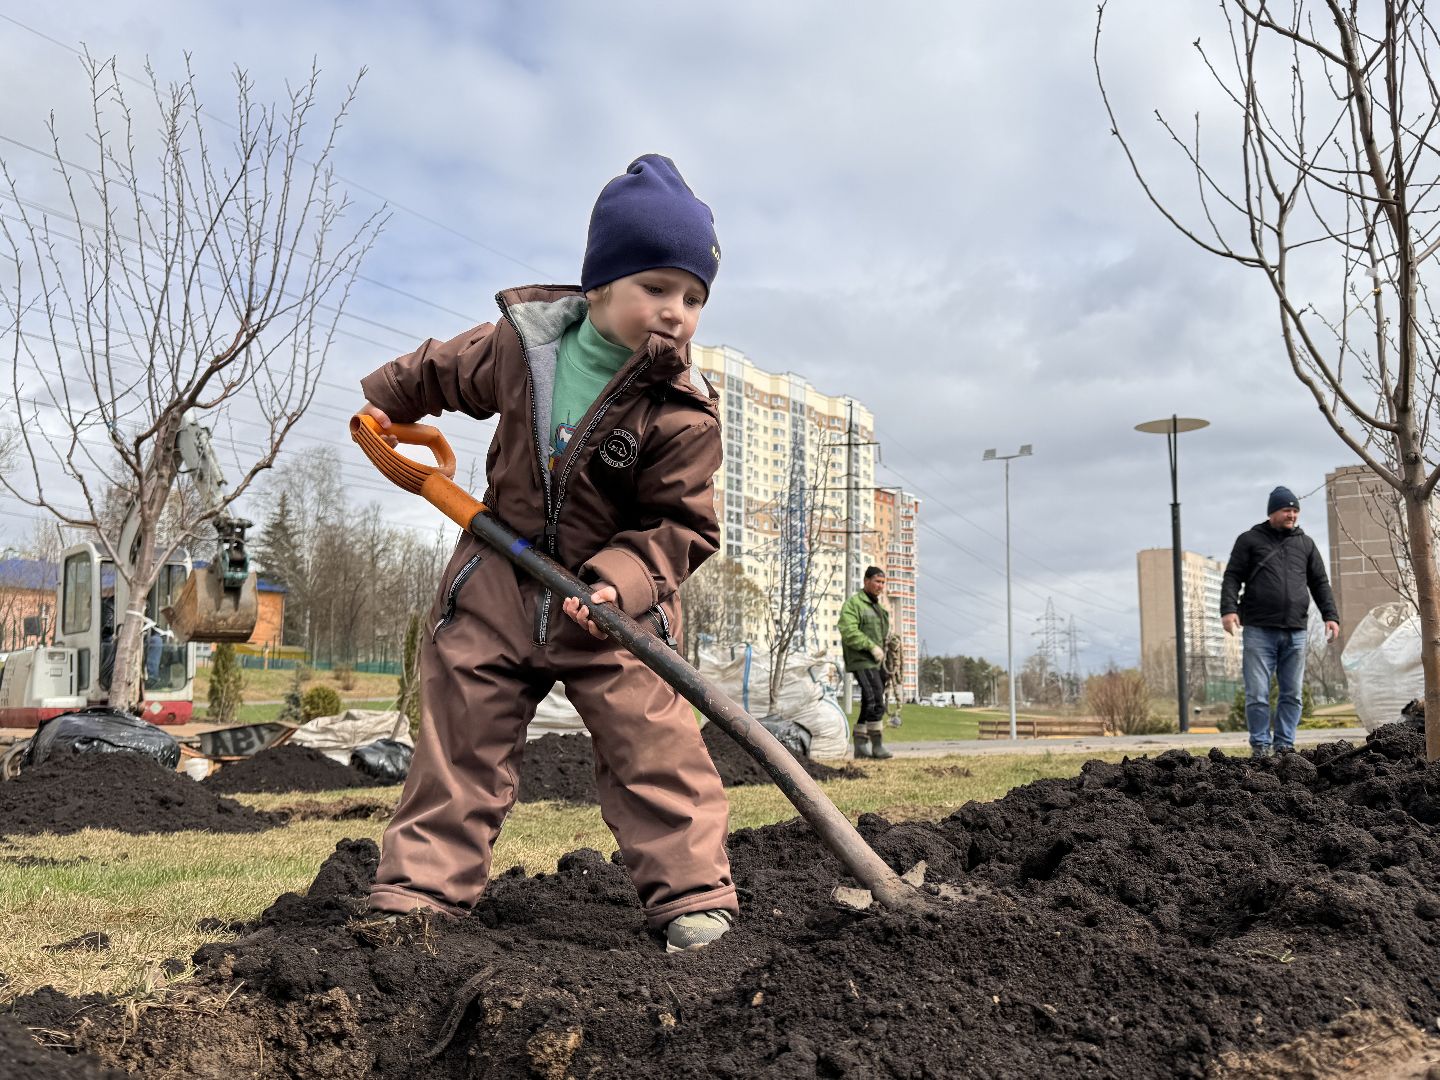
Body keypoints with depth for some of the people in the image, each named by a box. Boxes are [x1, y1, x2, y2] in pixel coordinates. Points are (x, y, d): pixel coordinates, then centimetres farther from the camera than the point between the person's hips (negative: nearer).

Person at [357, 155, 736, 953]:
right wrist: (384, 397, 32)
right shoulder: (520, 342, -5)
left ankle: (694, 902, -4)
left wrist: (619, 584, -29)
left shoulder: (680, 413, -16)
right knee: (457, 742, 7)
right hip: (497, 584, 3)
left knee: (653, 743, -12)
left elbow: (680, 525, -13)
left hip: (614, 600, -3)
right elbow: (447, 372, 17)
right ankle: (415, 898, 16)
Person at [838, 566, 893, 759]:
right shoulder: (853, 604, -6)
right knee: (876, 702, -18)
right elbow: (849, 632, -19)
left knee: (869, 706, 8)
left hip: (877, 663, 9)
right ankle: (877, 746, -17)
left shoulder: (880, 607, 22)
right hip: (862, 661, -9)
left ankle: (861, 746, 12)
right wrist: (872, 647, -22)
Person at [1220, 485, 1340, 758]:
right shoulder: (1250, 540, 6)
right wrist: (1229, 609, -14)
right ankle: (1260, 745, 3)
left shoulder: (1305, 543, 16)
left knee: (1292, 694, 4)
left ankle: (1285, 744, 11)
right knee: (1257, 693, -5)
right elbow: (1233, 577, 1)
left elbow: (1320, 583, 18)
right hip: (1259, 631, -3)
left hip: (1295, 632, 4)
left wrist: (1331, 616, 7)